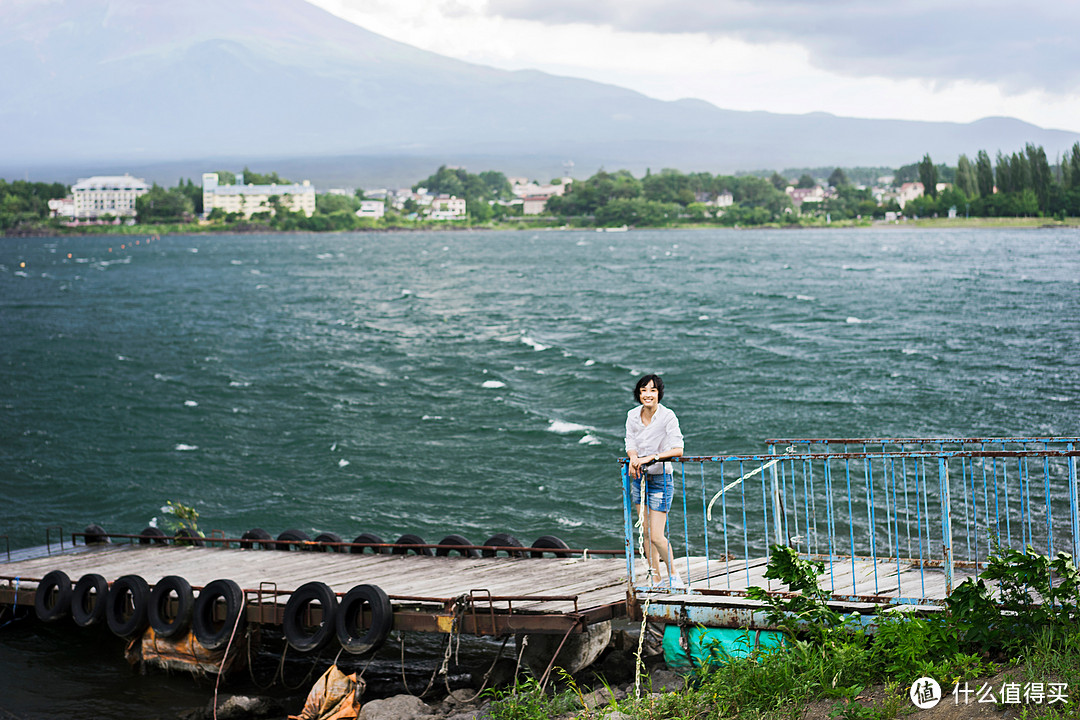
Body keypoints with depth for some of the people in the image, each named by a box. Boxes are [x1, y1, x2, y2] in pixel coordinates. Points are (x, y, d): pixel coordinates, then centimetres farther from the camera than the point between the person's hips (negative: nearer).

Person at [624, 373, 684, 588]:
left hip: (660, 479, -6)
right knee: (646, 532, 11)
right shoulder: (633, 416, -1)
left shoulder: (667, 417, -18)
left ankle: (674, 575, 12)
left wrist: (649, 458, -32)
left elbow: (677, 450, -25)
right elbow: (630, 445, 1)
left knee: (656, 536, -8)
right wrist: (633, 458, -21)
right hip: (639, 479, 6)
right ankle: (655, 579, 21)